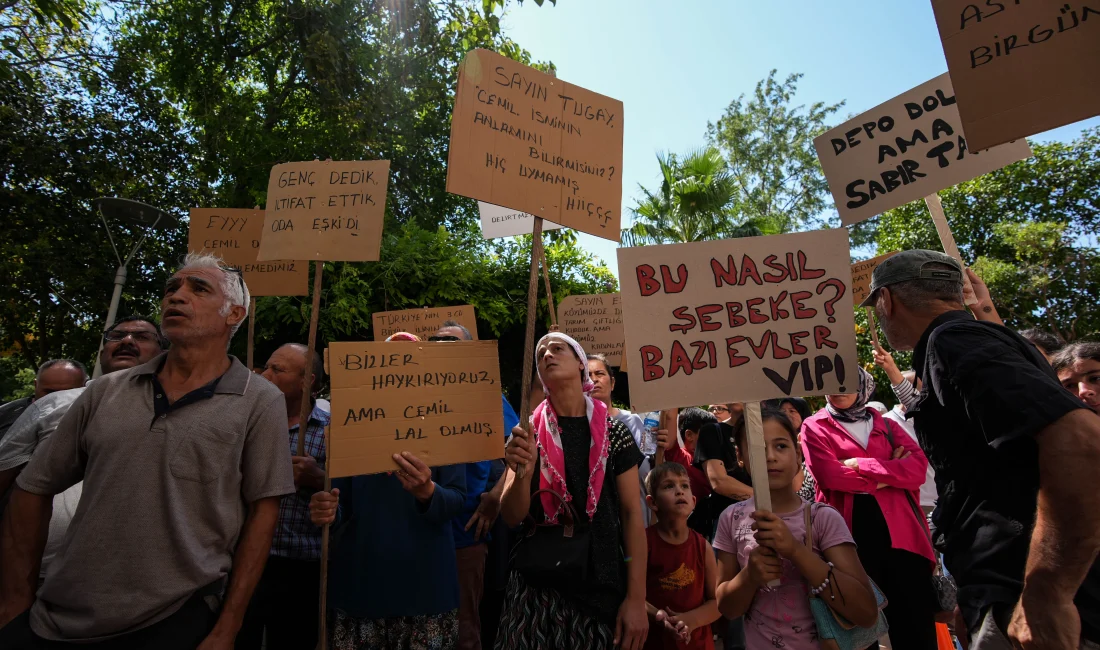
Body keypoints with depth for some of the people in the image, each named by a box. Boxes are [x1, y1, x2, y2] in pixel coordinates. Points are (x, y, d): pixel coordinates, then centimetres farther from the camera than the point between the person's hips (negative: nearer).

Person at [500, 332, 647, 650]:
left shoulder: (614, 432, -4)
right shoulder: (530, 433, -2)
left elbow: (632, 514, -2)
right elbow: (511, 518, -4)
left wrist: (637, 598, -6)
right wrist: (523, 471, -24)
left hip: (602, 588, 0)